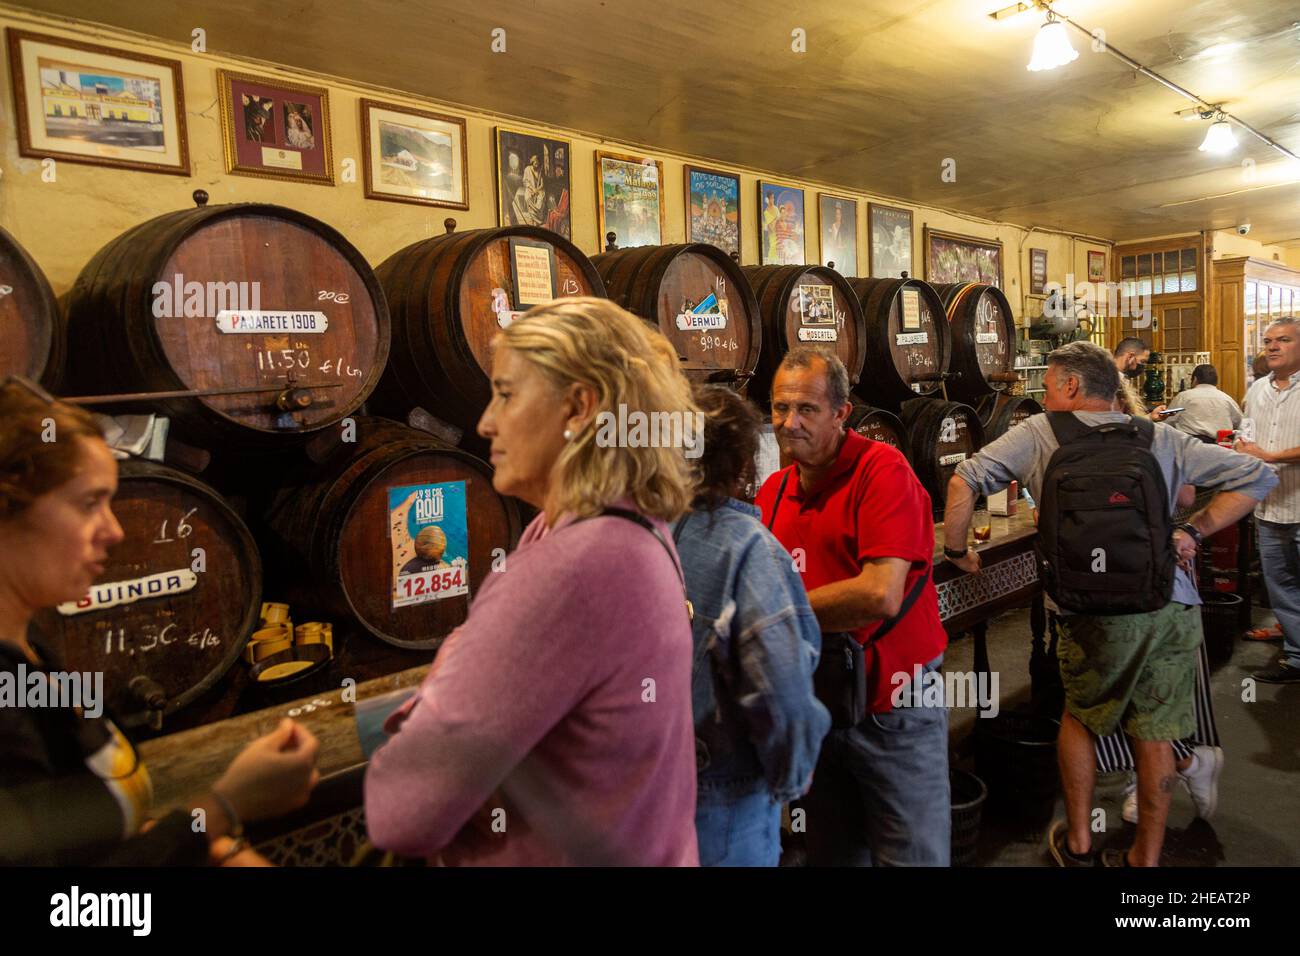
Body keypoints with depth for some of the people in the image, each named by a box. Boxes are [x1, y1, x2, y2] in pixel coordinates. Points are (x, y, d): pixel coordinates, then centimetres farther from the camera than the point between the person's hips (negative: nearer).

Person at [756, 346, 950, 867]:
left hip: (893, 708, -6)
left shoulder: (882, 469, -17)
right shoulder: (773, 490, 2)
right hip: (816, 703, 6)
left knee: (912, 853, 10)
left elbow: (880, 595, -28)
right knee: (833, 853, 22)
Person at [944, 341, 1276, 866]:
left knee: (1080, 718, 21)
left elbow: (965, 481, -7)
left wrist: (956, 550, 5)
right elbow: (1256, 477, 14)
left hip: (1099, 610, -3)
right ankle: (1145, 857, 29)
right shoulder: (1162, 439, 13)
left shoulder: (1040, 434, 3)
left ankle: (1077, 842, 32)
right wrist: (1192, 531, 11)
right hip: (1173, 606, 3)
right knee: (1154, 734, 15)